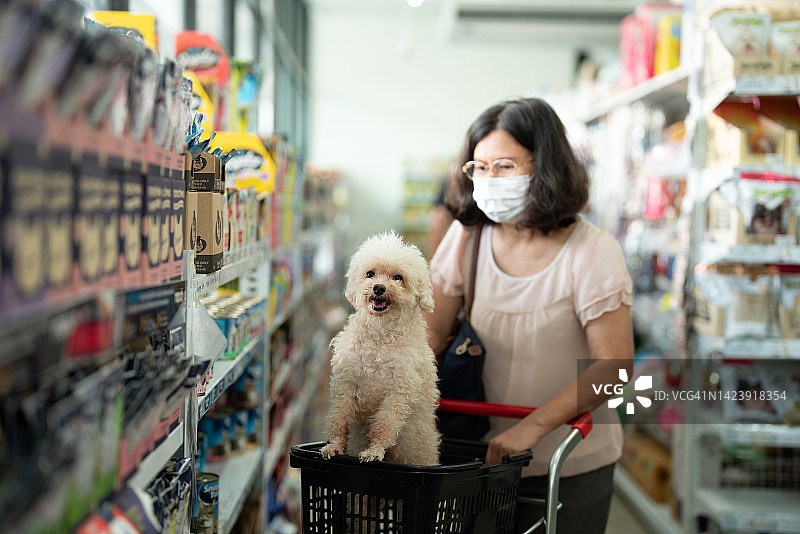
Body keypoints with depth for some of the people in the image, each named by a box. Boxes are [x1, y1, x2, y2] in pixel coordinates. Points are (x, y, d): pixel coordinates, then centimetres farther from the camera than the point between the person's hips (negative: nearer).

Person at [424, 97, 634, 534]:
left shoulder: (592, 251, -15)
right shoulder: (466, 236, -1)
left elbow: (614, 365, -19)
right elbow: (431, 329, -1)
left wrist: (531, 427, -27)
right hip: (485, 458, 3)